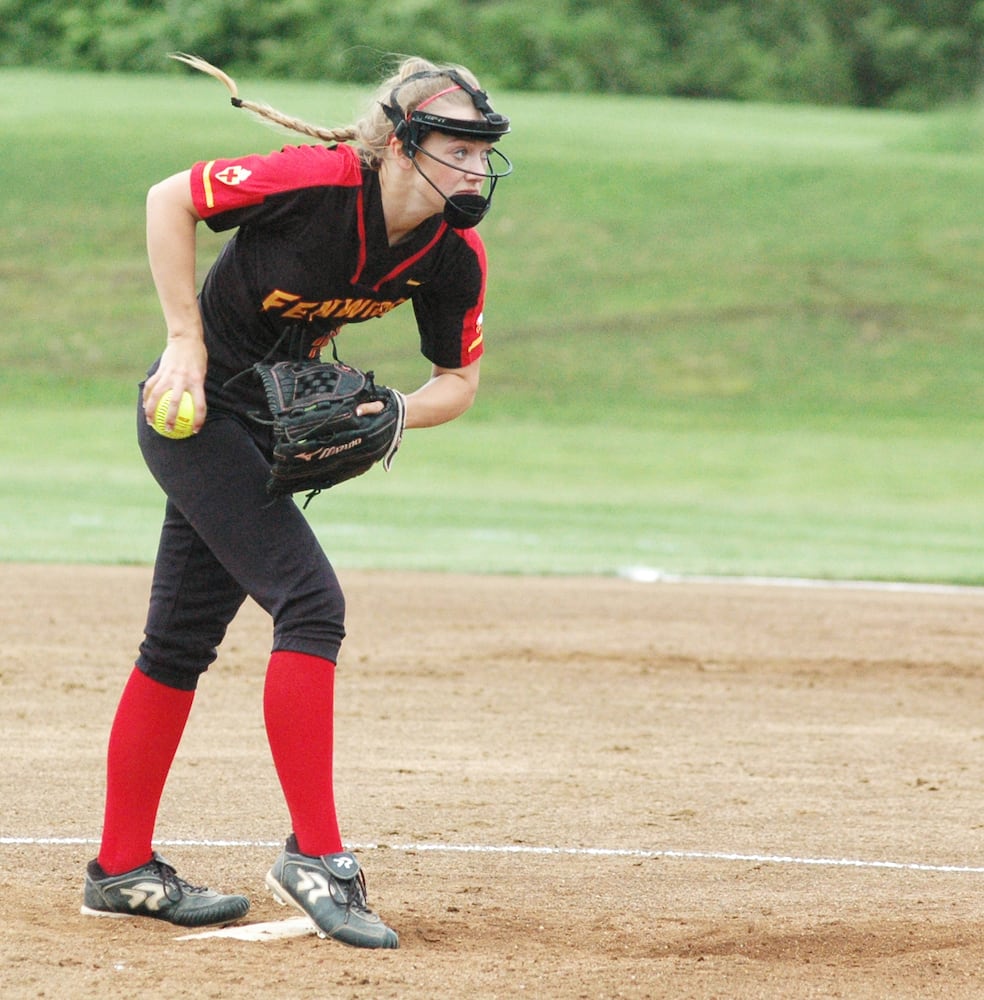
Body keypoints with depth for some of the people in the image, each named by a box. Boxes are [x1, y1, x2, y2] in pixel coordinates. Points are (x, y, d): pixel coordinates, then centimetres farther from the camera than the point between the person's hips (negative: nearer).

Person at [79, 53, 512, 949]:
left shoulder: (455, 257, -11)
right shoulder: (319, 182, -28)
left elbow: (459, 380, 2)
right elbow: (169, 199, -17)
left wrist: (387, 416, -17)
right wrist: (187, 343, -18)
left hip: (271, 427, 7)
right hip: (199, 405, -7)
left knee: (184, 641, 13)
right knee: (309, 600, -19)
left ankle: (123, 870, 22)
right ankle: (315, 857, -16)